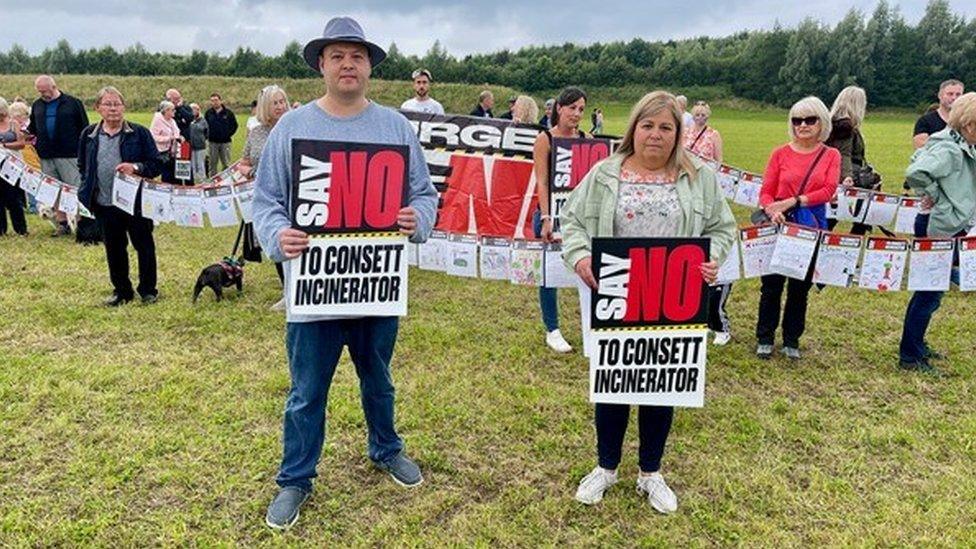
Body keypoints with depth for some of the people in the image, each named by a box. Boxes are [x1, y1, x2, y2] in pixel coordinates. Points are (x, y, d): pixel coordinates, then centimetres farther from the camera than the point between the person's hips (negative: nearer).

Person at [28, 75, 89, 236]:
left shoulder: (73, 103, 0)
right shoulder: (37, 105, 14)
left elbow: (84, 129, -1)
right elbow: (32, 128, 26)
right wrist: (28, 135, 4)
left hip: (69, 155, -5)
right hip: (46, 157, 5)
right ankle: (62, 224, 14)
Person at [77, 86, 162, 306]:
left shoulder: (139, 133, -4)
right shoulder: (89, 135, 6)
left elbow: (157, 164, -5)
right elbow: (82, 166, 18)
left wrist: (136, 168, -22)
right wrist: (87, 191, 8)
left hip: (136, 201, -3)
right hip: (104, 204, 3)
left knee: (144, 246, 6)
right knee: (113, 248, 12)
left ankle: (148, 290, 19)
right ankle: (121, 290, 25)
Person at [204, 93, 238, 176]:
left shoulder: (228, 112, 0)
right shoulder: (208, 113, 5)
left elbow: (234, 125, 5)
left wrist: (229, 134, -1)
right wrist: (207, 136, 4)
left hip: (225, 142, -2)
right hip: (213, 142, 2)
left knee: (226, 163, 1)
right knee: (213, 164, 8)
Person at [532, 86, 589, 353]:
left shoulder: (586, 139, 8)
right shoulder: (545, 139, -4)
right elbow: (542, 183, -10)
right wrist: (546, 219, -18)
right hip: (553, 213, -3)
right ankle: (552, 331, 17)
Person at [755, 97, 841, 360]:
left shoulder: (831, 155, 3)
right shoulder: (780, 154, 1)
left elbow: (829, 191, -9)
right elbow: (766, 191, -2)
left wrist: (793, 202, -19)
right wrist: (772, 210, -22)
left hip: (811, 227, 1)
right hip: (780, 225, -1)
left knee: (801, 286, 11)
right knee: (772, 284, 4)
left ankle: (791, 340, 26)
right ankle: (765, 338, 19)